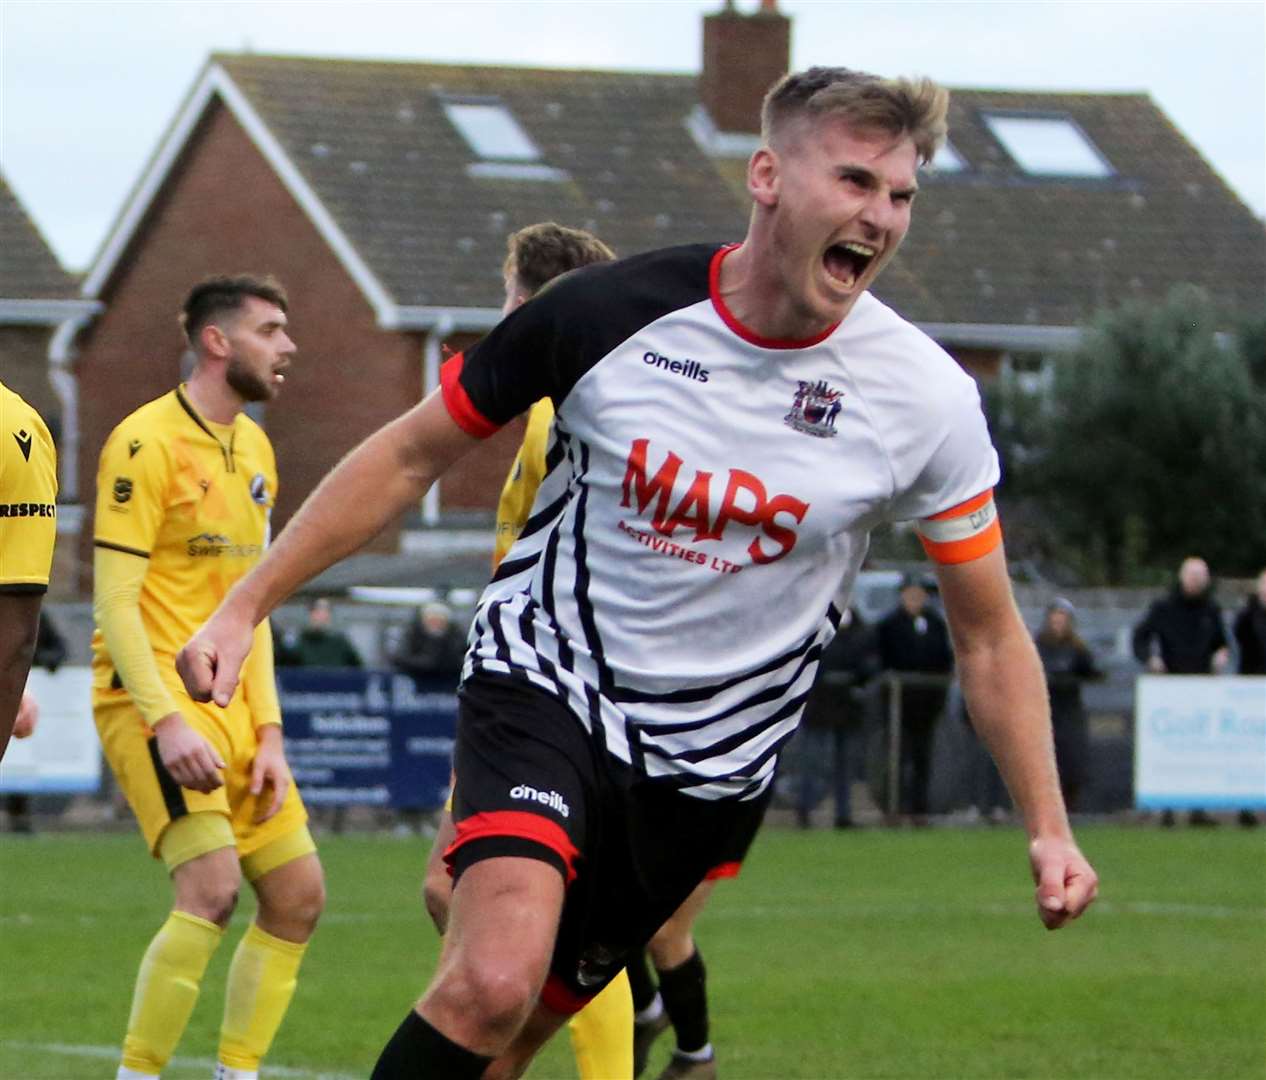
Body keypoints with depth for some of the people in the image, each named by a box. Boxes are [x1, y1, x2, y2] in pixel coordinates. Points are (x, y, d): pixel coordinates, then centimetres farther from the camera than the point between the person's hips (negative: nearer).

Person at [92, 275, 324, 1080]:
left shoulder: (254, 448, 15)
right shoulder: (147, 443, -11)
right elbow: (114, 601, -15)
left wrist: (268, 732, 8)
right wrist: (167, 722, -23)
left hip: (232, 703, 9)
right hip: (154, 696, -9)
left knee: (298, 894, 5)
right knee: (212, 885, -22)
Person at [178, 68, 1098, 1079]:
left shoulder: (925, 399, -10)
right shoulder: (607, 311, -13)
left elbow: (989, 634, 2)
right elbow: (414, 454, 0)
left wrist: (1048, 826, -5)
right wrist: (245, 607, -2)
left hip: (709, 764, 2)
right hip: (545, 687, -2)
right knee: (492, 981, -27)